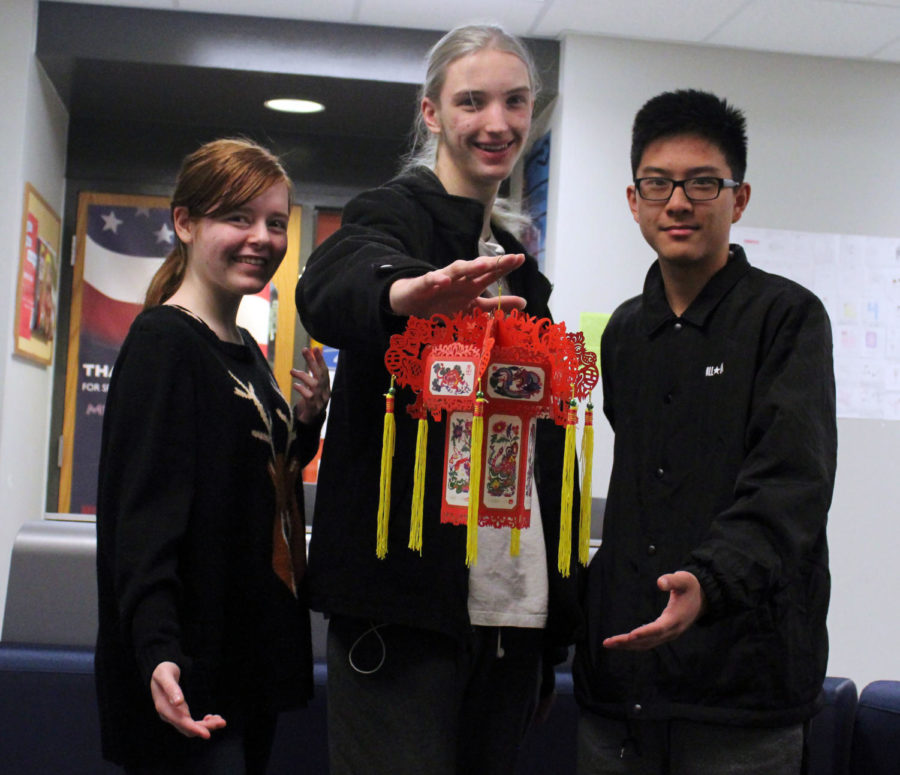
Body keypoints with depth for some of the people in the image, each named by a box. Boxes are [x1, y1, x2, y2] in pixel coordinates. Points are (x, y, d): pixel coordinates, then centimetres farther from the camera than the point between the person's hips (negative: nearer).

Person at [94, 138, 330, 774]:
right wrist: (159, 653, -36)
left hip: (253, 663, 9)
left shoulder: (247, 350, 13)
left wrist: (308, 423, 3)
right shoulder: (163, 341, -14)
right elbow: (142, 512, -23)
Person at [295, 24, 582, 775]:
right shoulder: (394, 213, -2)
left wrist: (557, 598, 17)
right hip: (405, 602, -7)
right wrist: (409, 294, -51)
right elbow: (331, 288, -27)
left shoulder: (517, 260, 18)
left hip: (512, 604, 7)